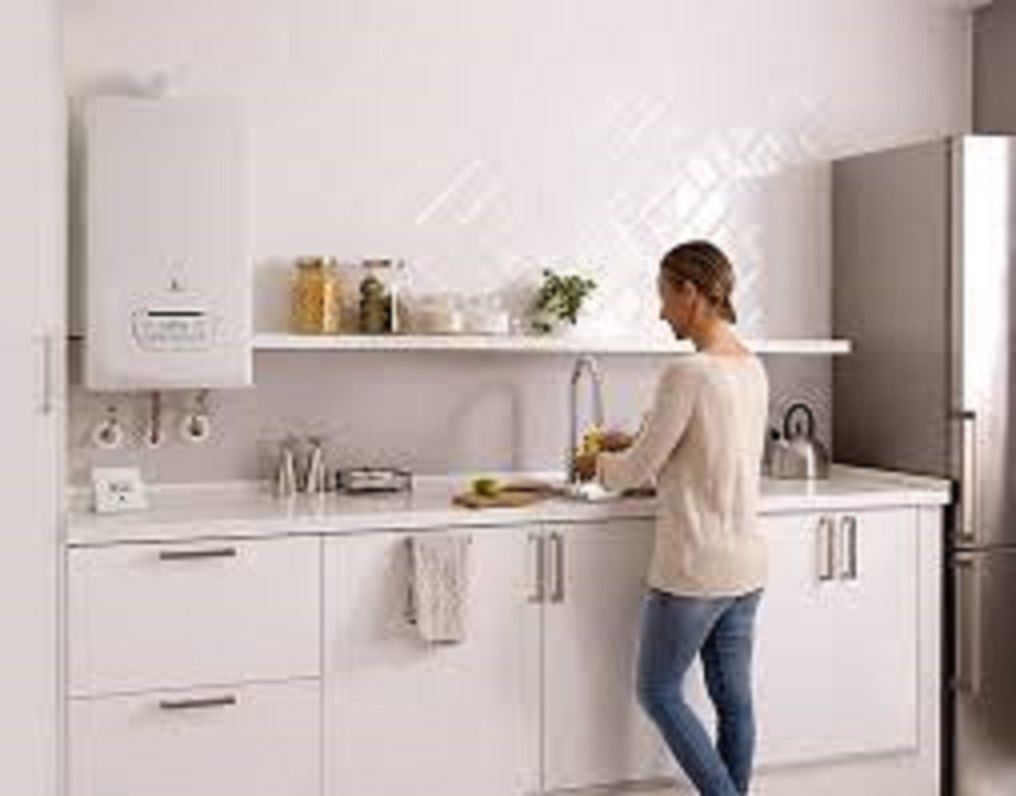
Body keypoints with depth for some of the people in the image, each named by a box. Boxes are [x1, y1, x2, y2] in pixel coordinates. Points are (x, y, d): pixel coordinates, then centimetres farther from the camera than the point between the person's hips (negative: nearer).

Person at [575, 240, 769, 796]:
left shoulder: (687, 373, -20)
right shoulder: (753, 368, 6)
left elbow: (640, 469, -12)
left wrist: (599, 464, 8)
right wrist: (630, 445, 16)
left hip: (693, 568, -8)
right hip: (746, 564, 8)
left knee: (658, 692, 9)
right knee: (733, 698, 15)